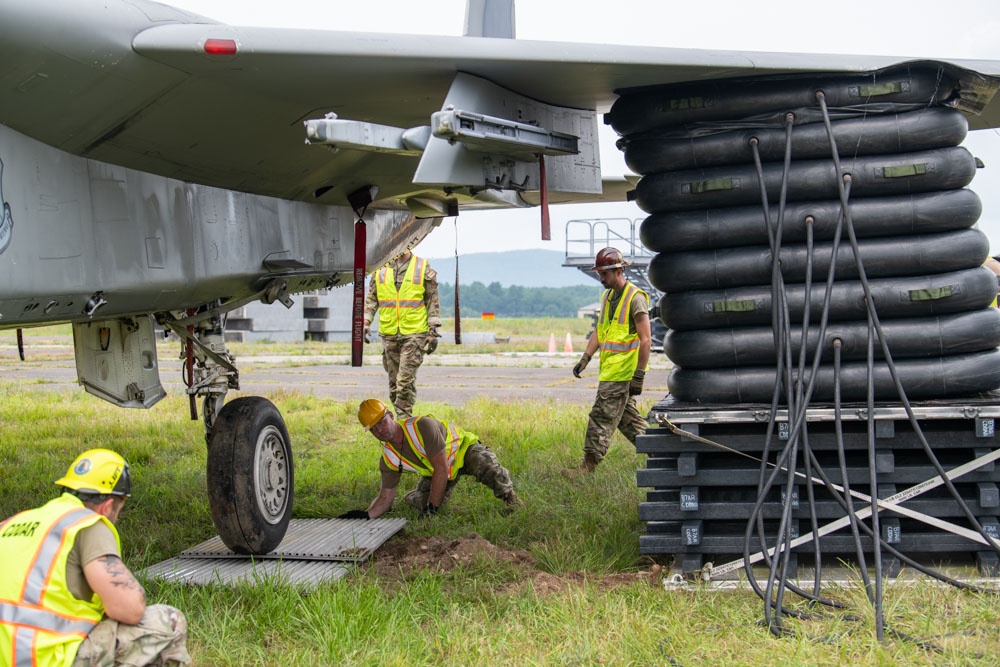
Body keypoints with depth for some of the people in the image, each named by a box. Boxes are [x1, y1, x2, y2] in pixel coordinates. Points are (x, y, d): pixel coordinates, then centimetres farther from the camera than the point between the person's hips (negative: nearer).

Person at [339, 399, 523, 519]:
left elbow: (441, 468, -33)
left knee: (488, 469, -37)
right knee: (420, 503, -16)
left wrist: (432, 508, -30)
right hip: (436, 471, 6)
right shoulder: (388, 459, -16)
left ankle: (508, 495, -8)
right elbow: (385, 497, -10)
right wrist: (367, 514, -31)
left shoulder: (422, 427, -35)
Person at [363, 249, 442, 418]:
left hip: (414, 333, -3)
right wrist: (365, 323, -2)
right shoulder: (380, 268, 9)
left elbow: (433, 301, 3)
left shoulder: (424, 268, 2)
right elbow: (371, 299, 11)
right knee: (394, 382, 8)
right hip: (389, 334, 4)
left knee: (405, 381, -11)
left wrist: (433, 330, -3)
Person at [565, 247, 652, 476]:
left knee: (602, 416, -6)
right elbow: (599, 331, 22)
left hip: (621, 372, -9)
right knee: (625, 416, 15)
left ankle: (588, 465, -1)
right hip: (610, 369, 9)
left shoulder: (635, 298, -13)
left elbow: (646, 340, -16)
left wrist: (639, 375, -18)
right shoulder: (608, 296, 14)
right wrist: (585, 358, 11)